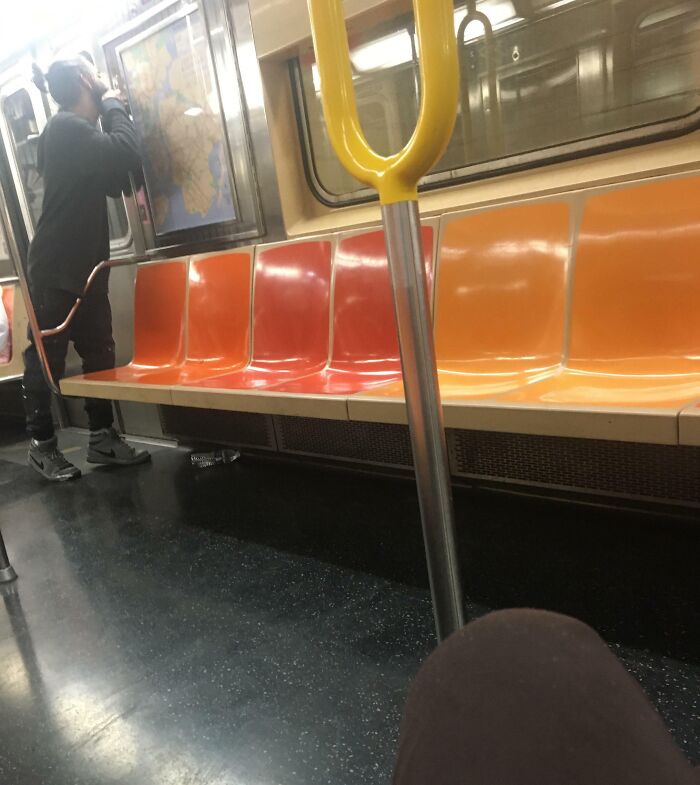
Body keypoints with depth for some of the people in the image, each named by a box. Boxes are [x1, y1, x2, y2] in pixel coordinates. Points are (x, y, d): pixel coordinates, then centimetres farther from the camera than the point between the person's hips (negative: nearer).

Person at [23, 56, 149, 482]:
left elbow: (116, 181, 19)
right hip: (56, 269, -9)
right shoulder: (67, 126, -11)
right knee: (46, 358, -1)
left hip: (85, 266, 9)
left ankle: (103, 438, 16)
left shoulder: (77, 131, 19)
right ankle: (42, 445, 9)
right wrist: (115, 105, -7)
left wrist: (112, 110, 12)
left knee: (100, 354, 8)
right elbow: (127, 154, -24)